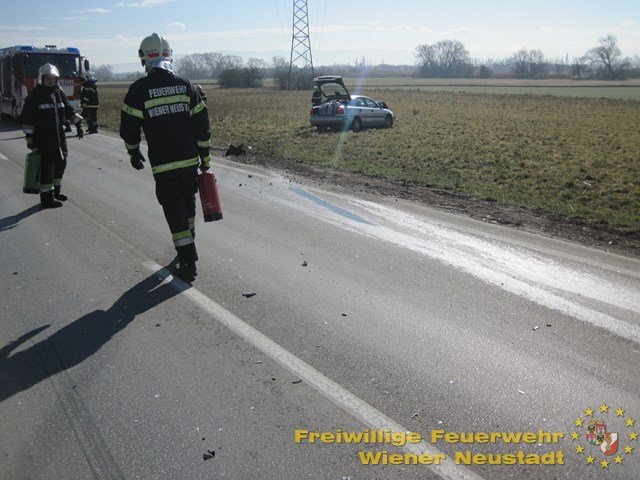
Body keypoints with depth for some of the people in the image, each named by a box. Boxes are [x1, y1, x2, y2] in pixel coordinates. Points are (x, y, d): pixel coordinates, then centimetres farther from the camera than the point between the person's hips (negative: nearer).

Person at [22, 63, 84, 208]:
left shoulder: (59, 93, 11)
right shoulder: (35, 95, -7)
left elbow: (69, 110, 20)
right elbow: (27, 118, -7)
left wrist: (79, 124, 11)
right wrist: (29, 138, -10)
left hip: (59, 135, 7)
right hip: (43, 137, -7)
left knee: (61, 162, 13)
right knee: (47, 165, -7)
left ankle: (56, 191, 29)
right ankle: (46, 197, -1)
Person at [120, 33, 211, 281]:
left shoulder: (139, 90, -7)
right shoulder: (185, 85, 4)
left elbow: (128, 128, -3)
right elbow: (202, 124, 4)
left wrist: (134, 153, 15)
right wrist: (205, 156, 11)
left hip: (162, 163, -4)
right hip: (190, 159, 4)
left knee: (174, 209, 1)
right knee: (188, 202, 22)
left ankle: (188, 262, -2)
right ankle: (188, 245, 41)